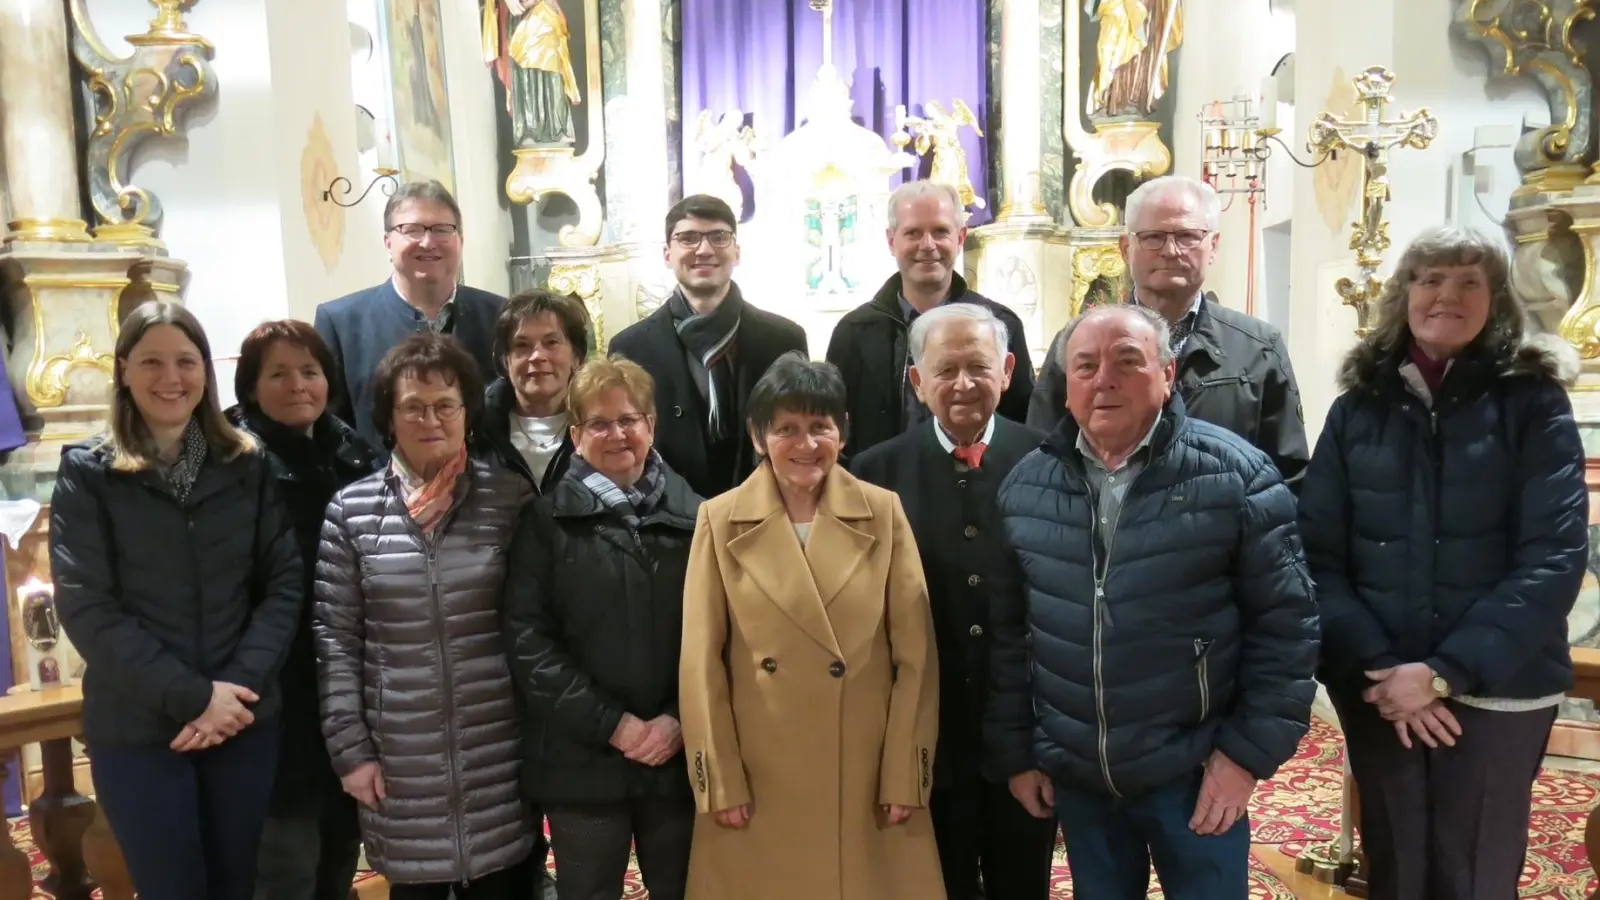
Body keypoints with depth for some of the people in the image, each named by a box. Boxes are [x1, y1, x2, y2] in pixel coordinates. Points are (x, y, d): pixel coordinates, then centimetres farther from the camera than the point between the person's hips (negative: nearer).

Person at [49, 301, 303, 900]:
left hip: (246, 720, 2)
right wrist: (193, 696, -16)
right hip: (137, 730, -2)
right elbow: (86, 609, -9)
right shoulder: (88, 473, -2)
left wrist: (239, 685, -13)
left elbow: (285, 583, 0)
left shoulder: (247, 465, 4)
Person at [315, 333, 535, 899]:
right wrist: (349, 749, -1)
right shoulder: (351, 510, 0)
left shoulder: (511, 499, -2)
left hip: (500, 755, 0)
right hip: (400, 760, 1)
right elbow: (335, 640, 1)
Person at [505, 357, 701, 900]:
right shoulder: (547, 520, 1)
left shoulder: (694, 516, 5)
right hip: (583, 758, -1)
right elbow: (527, 638, -7)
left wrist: (679, 719, -10)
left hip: (679, 753, 1)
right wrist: (609, 723, -12)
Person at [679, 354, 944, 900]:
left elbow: (916, 655, -2)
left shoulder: (884, 513, -2)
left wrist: (906, 775, -3)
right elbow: (702, 662, -2)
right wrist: (721, 780, -4)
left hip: (869, 774, 1)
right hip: (758, 777, 0)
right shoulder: (721, 521, -3)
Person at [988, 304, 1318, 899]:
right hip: (1072, 775, 3)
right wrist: (1014, 751, 6)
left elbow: (1285, 623, -8)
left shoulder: (1234, 474, -10)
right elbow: (1007, 632, 5)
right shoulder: (1025, 487, 0)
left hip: (1196, 772, -3)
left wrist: (1250, 751, -9)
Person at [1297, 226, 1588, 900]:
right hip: (1377, 687, 2)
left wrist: (1446, 671, -17)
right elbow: (1318, 553, -2)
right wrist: (1375, 666, -13)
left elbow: (1555, 559, -11)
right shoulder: (1359, 406, 3)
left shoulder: (1534, 401, -2)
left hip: (1496, 690, -1)